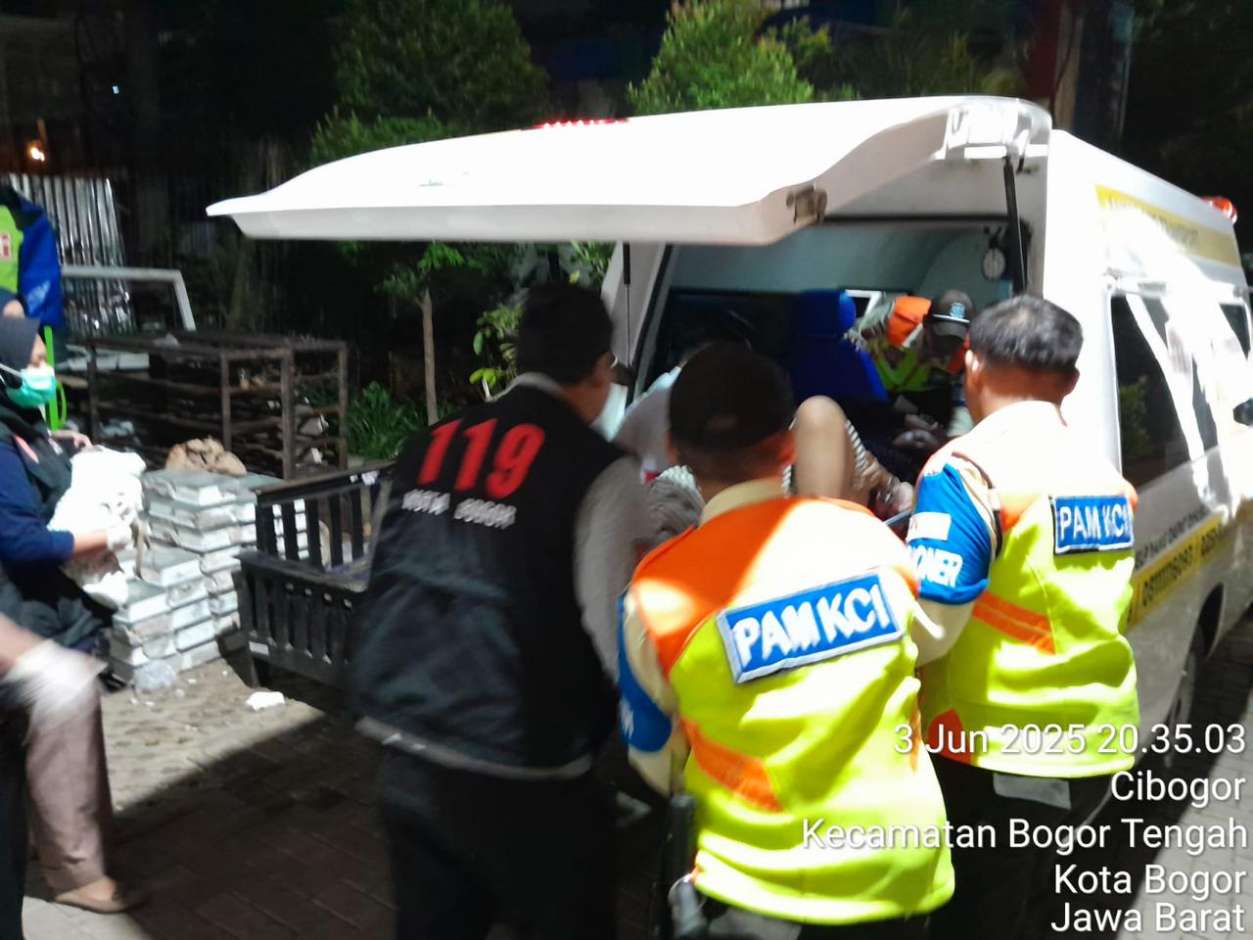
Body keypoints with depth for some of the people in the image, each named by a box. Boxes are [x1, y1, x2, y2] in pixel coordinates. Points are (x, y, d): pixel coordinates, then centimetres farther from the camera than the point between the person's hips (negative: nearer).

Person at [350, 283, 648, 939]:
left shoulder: (429, 449, 5)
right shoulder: (597, 471, -13)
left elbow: (392, 590, 13)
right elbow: (622, 635, -15)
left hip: (403, 752, 6)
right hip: (515, 775, -6)